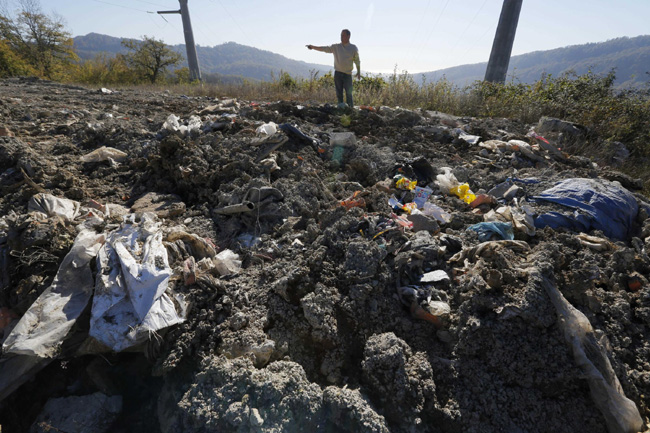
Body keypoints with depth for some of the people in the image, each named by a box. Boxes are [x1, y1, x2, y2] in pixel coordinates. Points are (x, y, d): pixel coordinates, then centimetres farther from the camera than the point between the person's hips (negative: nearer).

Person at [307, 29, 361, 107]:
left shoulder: (353, 47, 6)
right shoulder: (336, 47, 8)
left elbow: (357, 60, 10)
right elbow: (325, 49, 1)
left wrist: (358, 71, 2)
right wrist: (313, 47, -9)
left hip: (348, 74, -2)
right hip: (338, 73, 2)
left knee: (349, 93, -7)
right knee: (339, 93, 3)